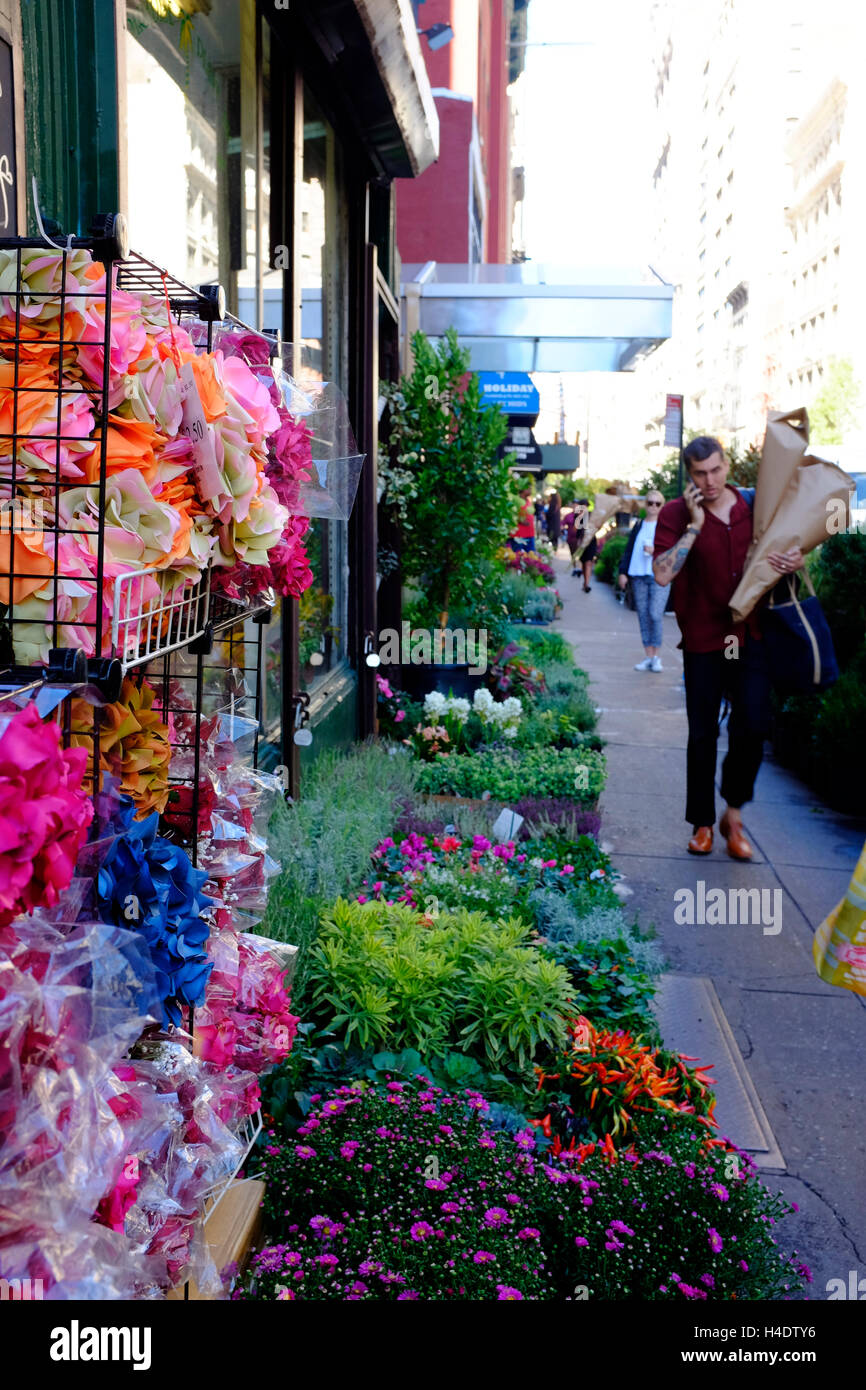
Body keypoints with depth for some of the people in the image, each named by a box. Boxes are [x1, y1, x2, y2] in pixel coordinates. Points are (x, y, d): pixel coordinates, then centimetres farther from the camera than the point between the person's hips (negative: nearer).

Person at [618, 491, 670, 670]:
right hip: (638, 576, 4)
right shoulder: (638, 527, 17)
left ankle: (656, 657, -4)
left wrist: (655, 551, -14)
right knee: (643, 616, 4)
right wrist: (623, 572, 8)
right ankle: (648, 657, 9)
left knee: (655, 614, -14)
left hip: (659, 576, -4)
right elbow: (628, 550, 16)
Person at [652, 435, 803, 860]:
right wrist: (695, 524, -20)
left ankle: (733, 813, 14)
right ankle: (702, 823, 21)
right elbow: (662, 574, -18)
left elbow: (784, 552, 18)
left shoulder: (754, 508, 4)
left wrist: (795, 561, -6)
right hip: (703, 640, -2)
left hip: (749, 637, 2)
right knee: (703, 735, 7)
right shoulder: (676, 514, -6)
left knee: (753, 726, -6)